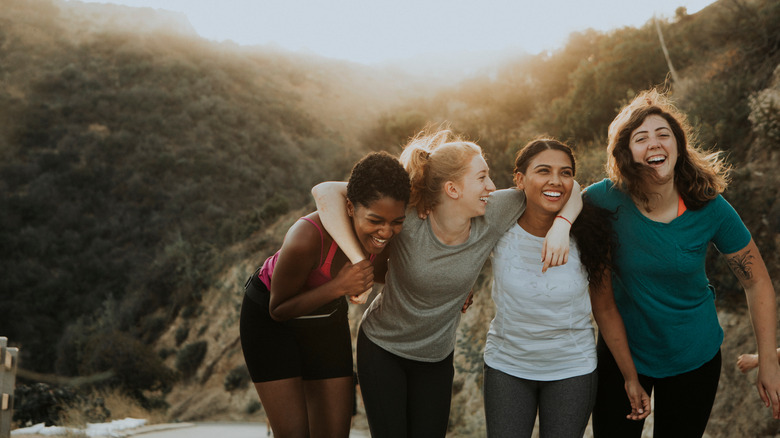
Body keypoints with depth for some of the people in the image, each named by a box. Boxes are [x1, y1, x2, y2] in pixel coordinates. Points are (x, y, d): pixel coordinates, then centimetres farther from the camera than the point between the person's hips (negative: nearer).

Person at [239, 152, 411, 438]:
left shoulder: (388, 233, -21)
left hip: (326, 316, 5)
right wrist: (339, 286, -36)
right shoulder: (306, 238, -39)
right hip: (269, 318, -5)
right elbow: (279, 310, -23)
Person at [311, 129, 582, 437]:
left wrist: (561, 225, -29)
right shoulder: (407, 220, -29)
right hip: (382, 349, -3)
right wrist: (357, 260, -41)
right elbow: (326, 192, -34)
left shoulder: (493, 215, -18)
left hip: (437, 357, 3)